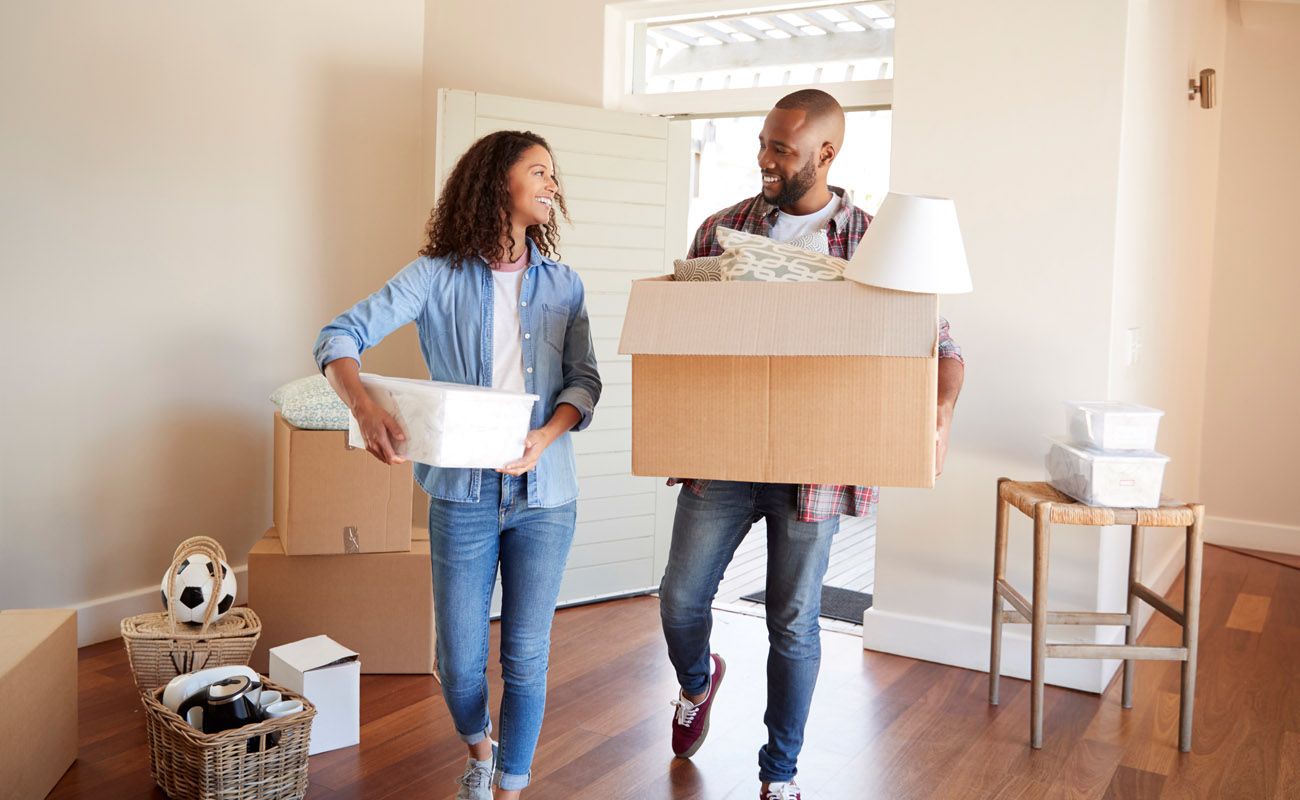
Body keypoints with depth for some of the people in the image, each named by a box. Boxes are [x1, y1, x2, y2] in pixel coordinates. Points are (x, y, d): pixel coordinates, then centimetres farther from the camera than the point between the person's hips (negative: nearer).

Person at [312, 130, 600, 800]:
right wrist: (364, 407, -27)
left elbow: (585, 381, 3)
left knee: (526, 660, 7)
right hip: (464, 494, -1)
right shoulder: (439, 276, -2)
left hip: (544, 495, 2)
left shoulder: (563, 285, 7)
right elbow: (341, 336, -8)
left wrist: (545, 436, -17)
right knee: (459, 663, 7)